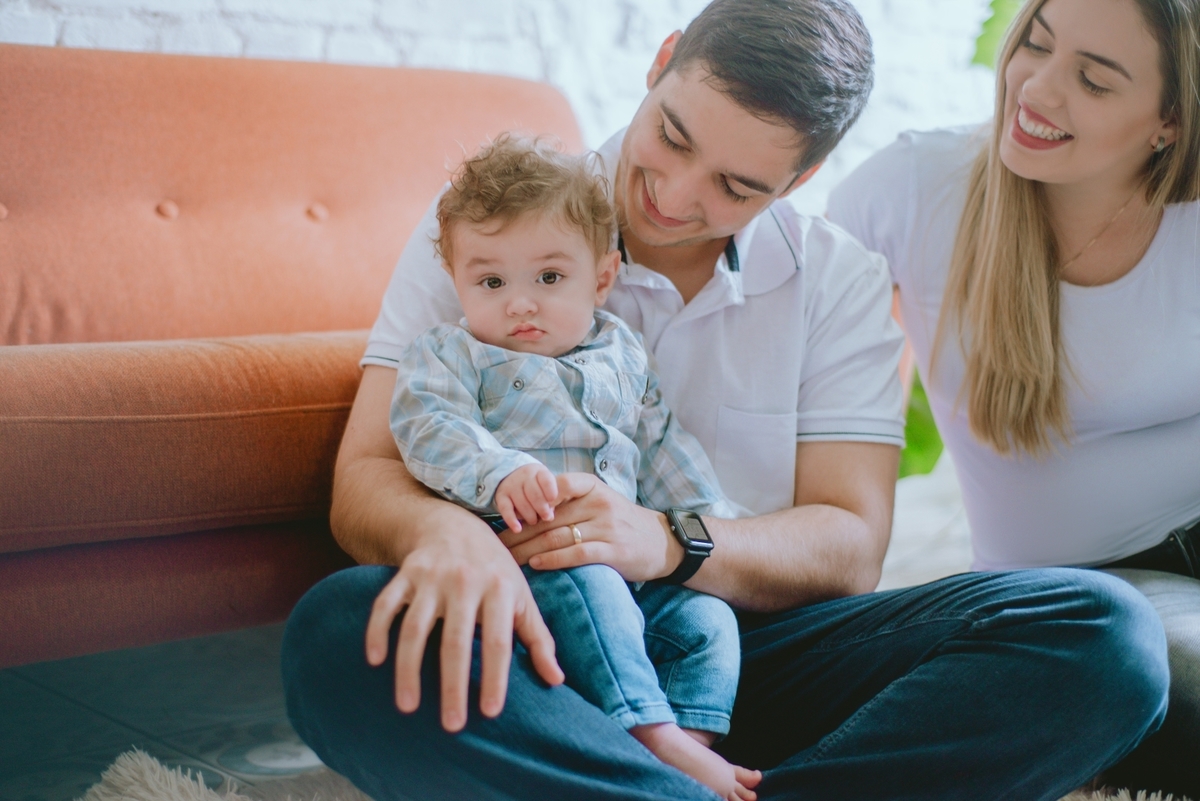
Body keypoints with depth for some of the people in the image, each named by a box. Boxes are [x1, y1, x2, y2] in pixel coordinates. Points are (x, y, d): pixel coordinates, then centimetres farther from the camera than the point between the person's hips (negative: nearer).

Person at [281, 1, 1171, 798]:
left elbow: (848, 546, 0)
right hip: (540, 654, -1)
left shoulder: (840, 281, 7)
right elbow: (364, 482, -5)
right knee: (338, 632, -36)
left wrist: (670, 544, -21)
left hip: (748, 649, 2)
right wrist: (444, 529, -31)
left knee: (1102, 629, -22)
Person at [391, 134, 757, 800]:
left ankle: (692, 735, -16)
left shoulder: (621, 354, 20)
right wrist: (500, 471, -30)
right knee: (586, 585, -34)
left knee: (707, 617, -10)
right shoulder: (449, 355, 6)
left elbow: (663, 447, 26)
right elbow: (428, 428, -12)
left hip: (632, 563, 6)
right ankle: (653, 737, -35)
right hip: (523, 554, -6)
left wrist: (713, 520, 16)